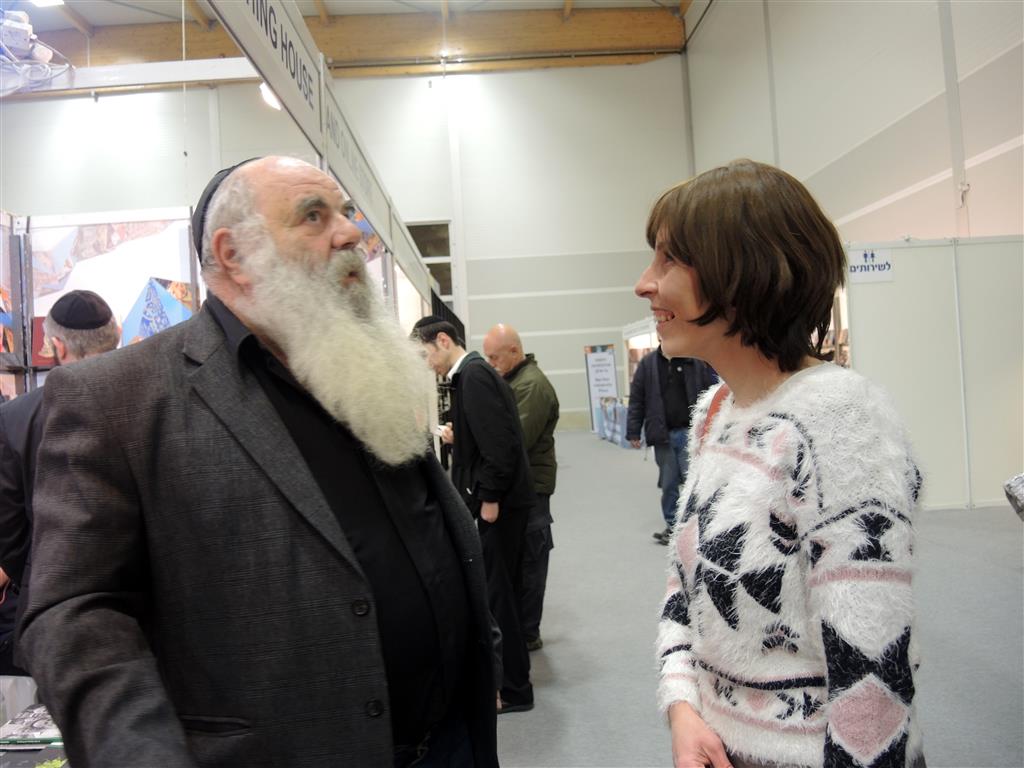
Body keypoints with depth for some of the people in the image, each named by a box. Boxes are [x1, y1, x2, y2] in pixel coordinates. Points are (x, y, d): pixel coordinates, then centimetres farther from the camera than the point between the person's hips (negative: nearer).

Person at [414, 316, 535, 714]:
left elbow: (499, 441, -24)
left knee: (496, 593, 1)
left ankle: (513, 689, 15)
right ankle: (509, 674, 35)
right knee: (502, 590, 19)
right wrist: (458, 438, 9)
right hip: (497, 497, 10)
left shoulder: (473, 374, -16)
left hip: (498, 501, -10)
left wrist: (489, 498, -20)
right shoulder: (472, 372, 14)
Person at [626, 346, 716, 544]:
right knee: (668, 483, 9)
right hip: (663, 436, 2)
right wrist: (633, 432, 2)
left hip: (690, 433, -2)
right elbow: (636, 400, 6)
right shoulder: (648, 363, 5)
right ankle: (672, 525, 23)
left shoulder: (698, 361, 0)